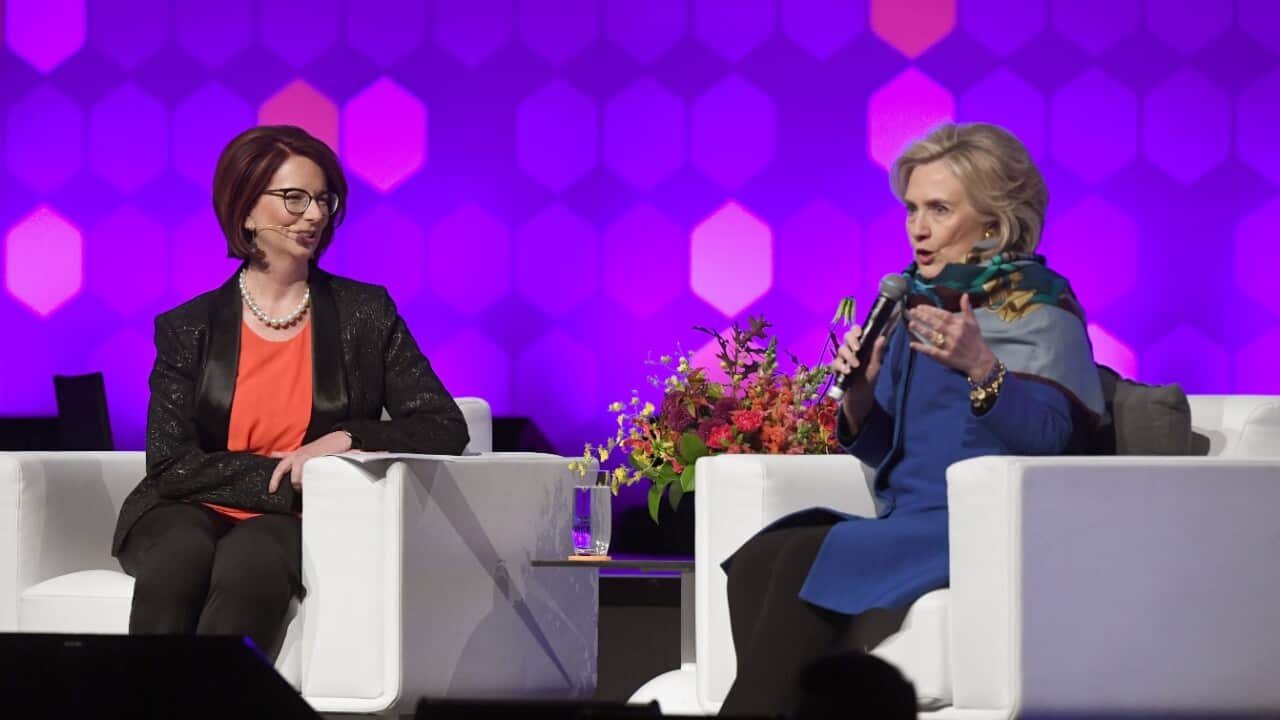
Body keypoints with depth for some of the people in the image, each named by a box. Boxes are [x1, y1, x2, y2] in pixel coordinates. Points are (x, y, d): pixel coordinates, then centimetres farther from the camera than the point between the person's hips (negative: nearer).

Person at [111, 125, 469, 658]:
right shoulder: (188, 329, 7)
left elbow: (446, 429, 3)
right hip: (191, 513, 1)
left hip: (300, 524, 0)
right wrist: (284, 477, -12)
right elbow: (170, 465, -2)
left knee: (252, 562, -36)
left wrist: (346, 439, -12)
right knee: (180, 555, -35)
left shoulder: (366, 315, 9)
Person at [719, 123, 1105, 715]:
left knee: (807, 558, -27)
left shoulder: (1036, 302, -2)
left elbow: (1052, 436, -15)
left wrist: (981, 367, -28)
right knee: (755, 562, -18)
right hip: (907, 519, 7)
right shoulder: (919, 302, 18)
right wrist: (860, 394, -1)